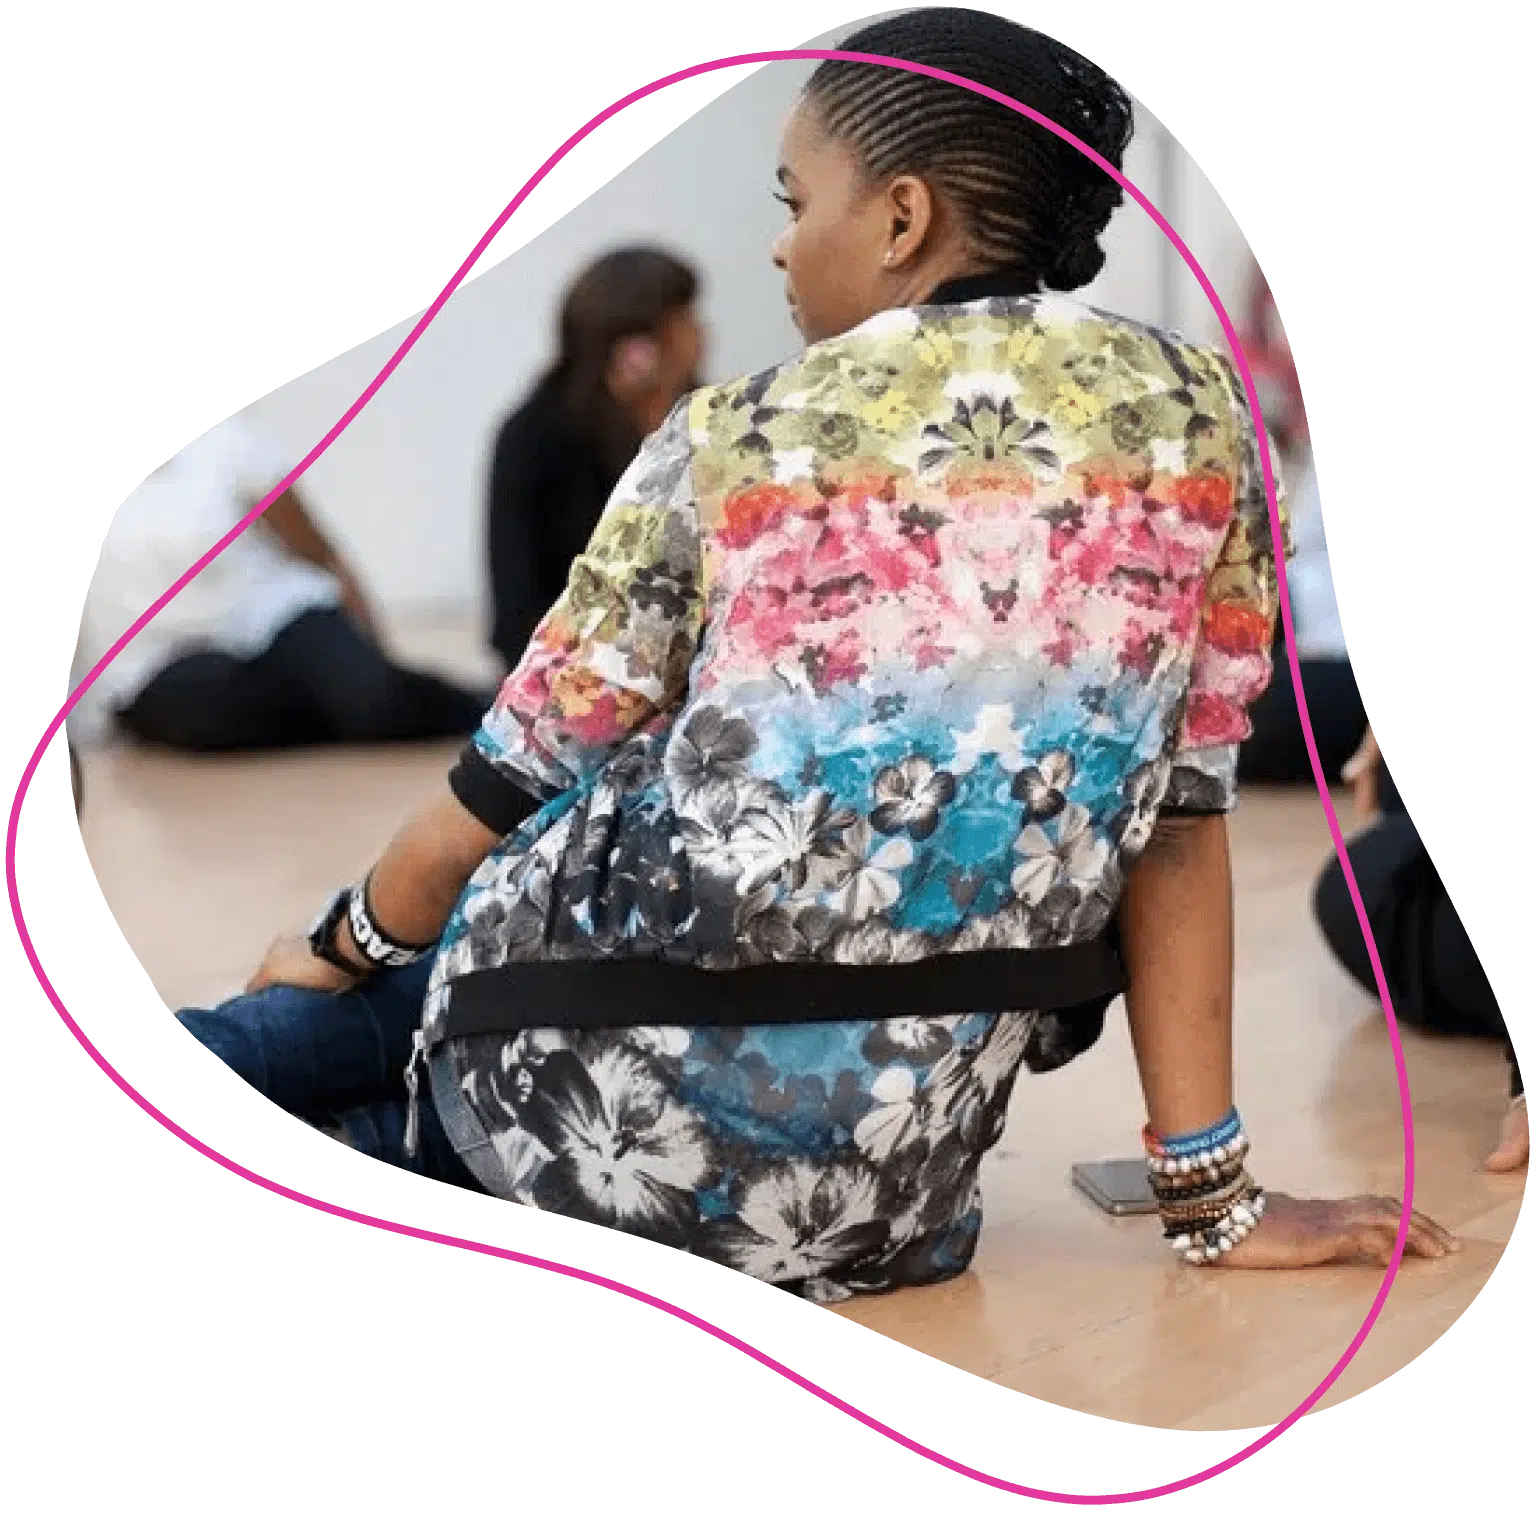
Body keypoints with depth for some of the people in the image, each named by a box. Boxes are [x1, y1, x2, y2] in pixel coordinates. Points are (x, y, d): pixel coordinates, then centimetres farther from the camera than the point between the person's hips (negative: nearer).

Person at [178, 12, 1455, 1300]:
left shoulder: (737, 441, -4)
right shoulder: (1198, 417, 1)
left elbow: (513, 792, 5)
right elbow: (1180, 816, 1)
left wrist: (338, 948, 24)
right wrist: (1218, 1202, 5)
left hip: (614, 1109, -3)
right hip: (895, 1179, 3)